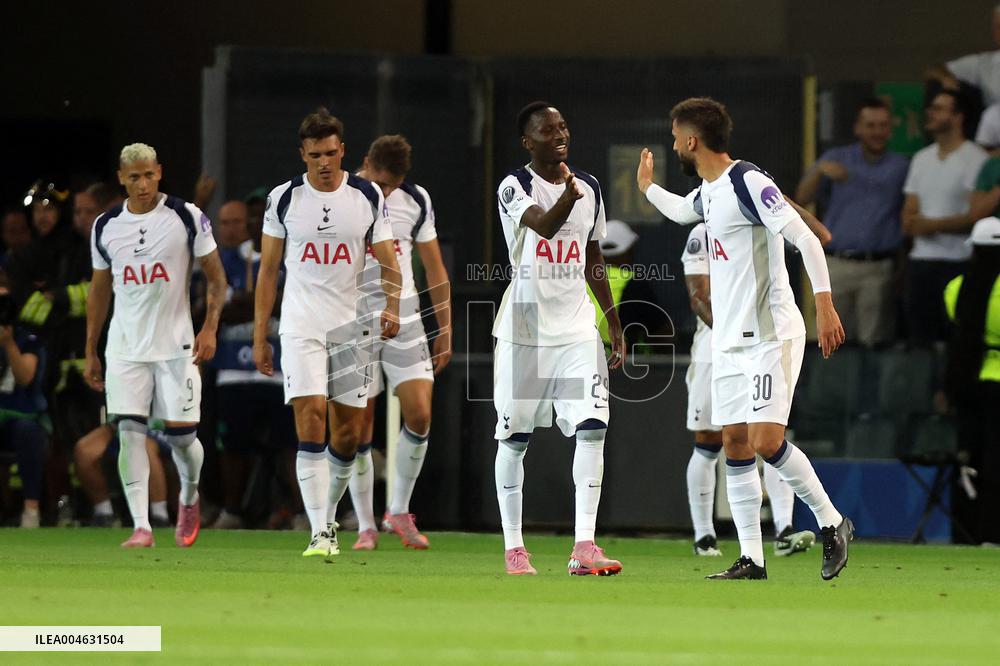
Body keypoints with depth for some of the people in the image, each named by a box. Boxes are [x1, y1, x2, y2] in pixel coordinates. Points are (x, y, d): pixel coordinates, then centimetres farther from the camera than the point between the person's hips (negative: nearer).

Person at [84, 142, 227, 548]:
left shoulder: (187, 218, -3)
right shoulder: (106, 227, 7)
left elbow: (216, 278, 2)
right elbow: (99, 290, 16)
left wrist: (210, 328, -10)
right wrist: (91, 352, 15)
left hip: (176, 344, -2)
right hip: (125, 345, 2)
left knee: (180, 435, -2)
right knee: (130, 432, -10)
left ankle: (189, 498, 30)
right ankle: (141, 526, -11)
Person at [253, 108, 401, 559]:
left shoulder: (368, 197, 2)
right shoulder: (284, 199, 2)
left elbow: (388, 263, 3)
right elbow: (268, 270, 7)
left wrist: (392, 306, -17)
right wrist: (259, 336, 5)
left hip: (352, 327, 2)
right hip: (300, 326, -2)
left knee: (349, 434, 4)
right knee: (311, 420, -14)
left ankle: (325, 517, 26)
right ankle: (319, 534, -17)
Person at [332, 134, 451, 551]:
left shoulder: (416, 201, 4)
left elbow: (435, 269, 12)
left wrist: (445, 329, 10)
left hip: (404, 319, 2)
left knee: (419, 414, -9)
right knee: (359, 429, -1)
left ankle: (399, 511, 9)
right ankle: (366, 526, 7)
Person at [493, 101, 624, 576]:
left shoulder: (590, 188, 9)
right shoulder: (514, 188, -7)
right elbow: (544, 226, -28)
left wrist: (614, 322, 16)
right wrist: (568, 195, -48)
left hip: (576, 327, 4)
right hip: (523, 327, -3)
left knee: (593, 426, -12)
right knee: (515, 437, 4)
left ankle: (584, 546, -14)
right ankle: (513, 547, 15)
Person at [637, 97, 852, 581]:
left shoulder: (748, 182, -14)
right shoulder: (707, 192, 13)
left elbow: (806, 239, -19)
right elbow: (681, 212, 41)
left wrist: (824, 304, -26)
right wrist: (647, 188, 53)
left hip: (770, 335, -9)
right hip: (730, 338, 9)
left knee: (766, 441, -16)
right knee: (736, 445, 4)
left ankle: (832, 523, 3)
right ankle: (751, 559, 6)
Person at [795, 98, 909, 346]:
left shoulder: (901, 167, 13)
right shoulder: (837, 159, 12)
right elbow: (802, 198, 3)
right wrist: (819, 171, -15)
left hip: (878, 268, 0)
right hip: (836, 265, 0)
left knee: (874, 342, -7)